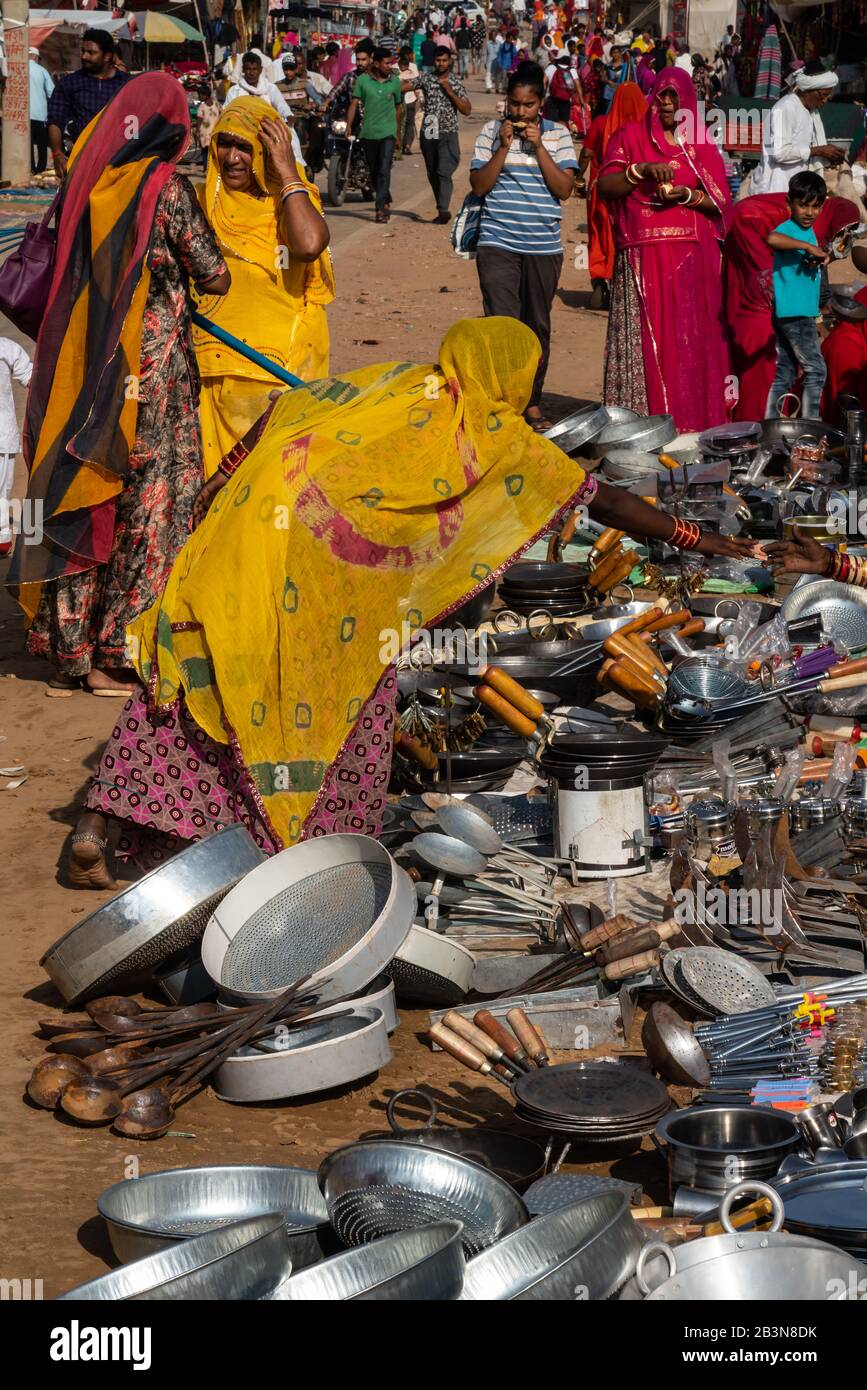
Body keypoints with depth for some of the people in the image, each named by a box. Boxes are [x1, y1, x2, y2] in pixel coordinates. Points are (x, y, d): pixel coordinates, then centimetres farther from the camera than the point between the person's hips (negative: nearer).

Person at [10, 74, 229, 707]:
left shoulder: (86, 181, 5)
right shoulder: (165, 187, -10)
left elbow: (66, 272, 13)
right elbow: (216, 278, -7)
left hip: (80, 364, 5)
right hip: (151, 361, -5)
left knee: (80, 498, 11)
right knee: (147, 502, 4)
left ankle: (69, 650, 17)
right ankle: (118, 653, 7)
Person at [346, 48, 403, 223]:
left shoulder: (395, 81, 3)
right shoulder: (362, 80, 0)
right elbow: (354, 103, 0)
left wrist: (398, 133, 18)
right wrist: (348, 125, -11)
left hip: (387, 132, -1)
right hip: (368, 133, 1)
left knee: (384, 171, -14)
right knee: (374, 171, 12)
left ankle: (380, 208, -16)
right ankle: (386, 202, 30)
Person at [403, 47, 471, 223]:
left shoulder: (456, 84, 1)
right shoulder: (426, 79, 6)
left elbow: (466, 110, -6)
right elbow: (403, 86, -1)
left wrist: (448, 90, -12)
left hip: (447, 134, -3)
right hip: (428, 134, 3)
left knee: (444, 172, -18)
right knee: (432, 175, 10)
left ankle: (443, 210, -26)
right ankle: (442, 209, 20)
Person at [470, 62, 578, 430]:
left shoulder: (558, 135, 4)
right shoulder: (492, 132, 2)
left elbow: (564, 188, -4)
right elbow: (478, 186, -2)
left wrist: (538, 146, -11)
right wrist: (504, 147, -12)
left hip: (544, 247, 2)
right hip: (498, 244, -1)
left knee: (538, 326, 10)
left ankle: (532, 401, 22)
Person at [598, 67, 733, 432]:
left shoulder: (701, 146, 13)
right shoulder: (631, 137, 9)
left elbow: (720, 202, 7)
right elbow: (605, 187, -2)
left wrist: (687, 195, -11)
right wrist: (641, 169, -16)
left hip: (693, 259, 2)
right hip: (643, 258, -2)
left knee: (691, 337, 0)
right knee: (645, 336, -5)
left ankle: (691, 420, 5)